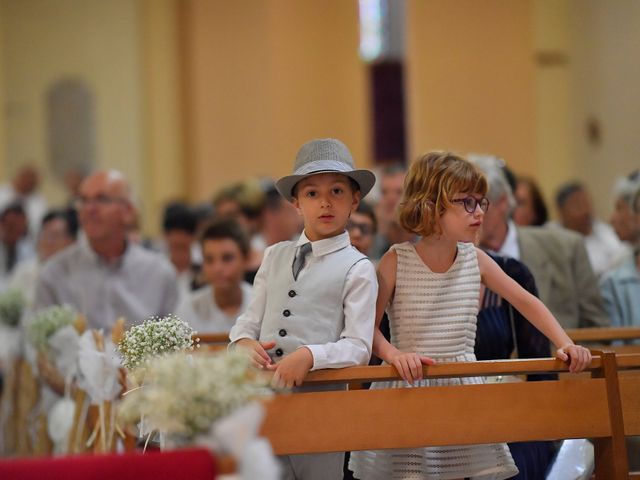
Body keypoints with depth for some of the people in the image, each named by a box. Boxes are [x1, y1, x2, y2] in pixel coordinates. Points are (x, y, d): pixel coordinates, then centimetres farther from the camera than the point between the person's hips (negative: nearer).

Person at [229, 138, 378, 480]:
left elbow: (358, 347, -8)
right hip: (263, 392, 4)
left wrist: (310, 356, -24)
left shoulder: (357, 269, -2)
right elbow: (249, 319, 15)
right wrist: (244, 343, -7)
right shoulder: (275, 257, 12)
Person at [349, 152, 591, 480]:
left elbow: (525, 301, 9)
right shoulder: (397, 261, -7)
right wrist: (392, 354, -27)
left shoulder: (475, 260, 3)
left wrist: (564, 344, -2)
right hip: (409, 384, -3)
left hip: (464, 384, 3)